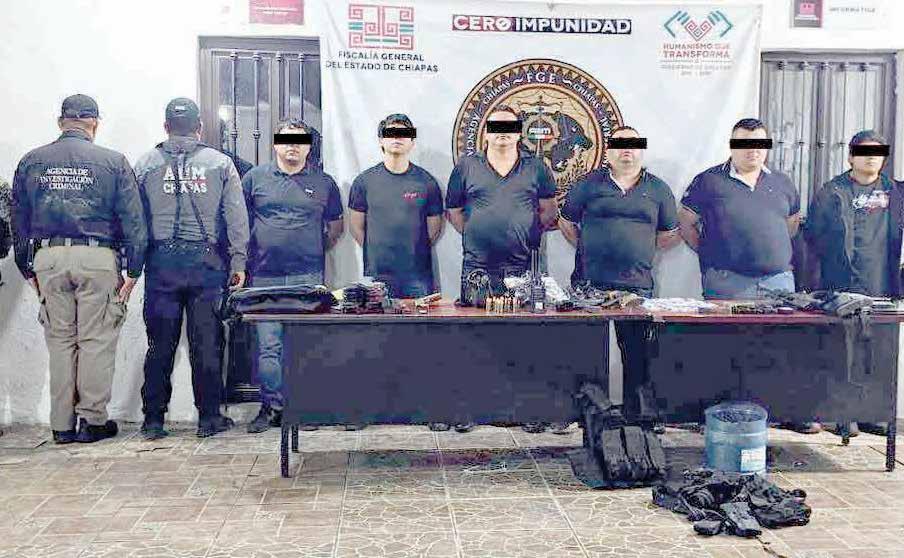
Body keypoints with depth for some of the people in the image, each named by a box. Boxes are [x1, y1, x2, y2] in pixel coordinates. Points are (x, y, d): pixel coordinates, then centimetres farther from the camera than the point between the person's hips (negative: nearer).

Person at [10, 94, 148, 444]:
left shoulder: (31, 162, 10)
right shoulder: (113, 162, 1)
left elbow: (19, 222, 12)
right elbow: (133, 221, -2)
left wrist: (28, 269, 18)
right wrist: (133, 270, 2)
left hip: (48, 258, 3)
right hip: (96, 258, -3)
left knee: (60, 340, 10)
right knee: (96, 341, 4)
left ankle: (63, 424, 15)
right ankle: (93, 421, 8)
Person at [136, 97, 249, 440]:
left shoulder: (146, 164, 6)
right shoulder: (220, 163, 4)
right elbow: (236, 217, 1)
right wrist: (238, 261, 5)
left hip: (161, 262, 1)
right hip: (207, 263, -1)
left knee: (160, 344, 6)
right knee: (207, 343, 5)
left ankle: (153, 420, 12)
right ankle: (209, 417, 11)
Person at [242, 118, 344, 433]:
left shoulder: (323, 183, 10)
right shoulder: (255, 178, 9)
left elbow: (336, 226, 19)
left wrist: (318, 251, 8)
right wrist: (247, 256, 8)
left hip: (309, 277, 0)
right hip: (265, 276, 0)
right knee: (268, 345, 0)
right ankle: (271, 406, 10)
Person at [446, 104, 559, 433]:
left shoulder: (536, 169, 10)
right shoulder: (466, 167, 8)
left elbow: (549, 211, 16)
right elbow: (453, 211, 14)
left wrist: (531, 234, 4)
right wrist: (475, 235, 5)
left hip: (522, 267, 0)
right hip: (477, 267, 0)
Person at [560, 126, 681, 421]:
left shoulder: (658, 189, 11)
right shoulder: (588, 184, 7)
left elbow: (668, 235, 16)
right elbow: (566, 223, 14)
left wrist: (641, 252, 5)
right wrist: (587, 250, 5)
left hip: (637, 285, 1)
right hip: (590, 283, -1)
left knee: (636, 352, 4)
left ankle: (634, 412, 16)